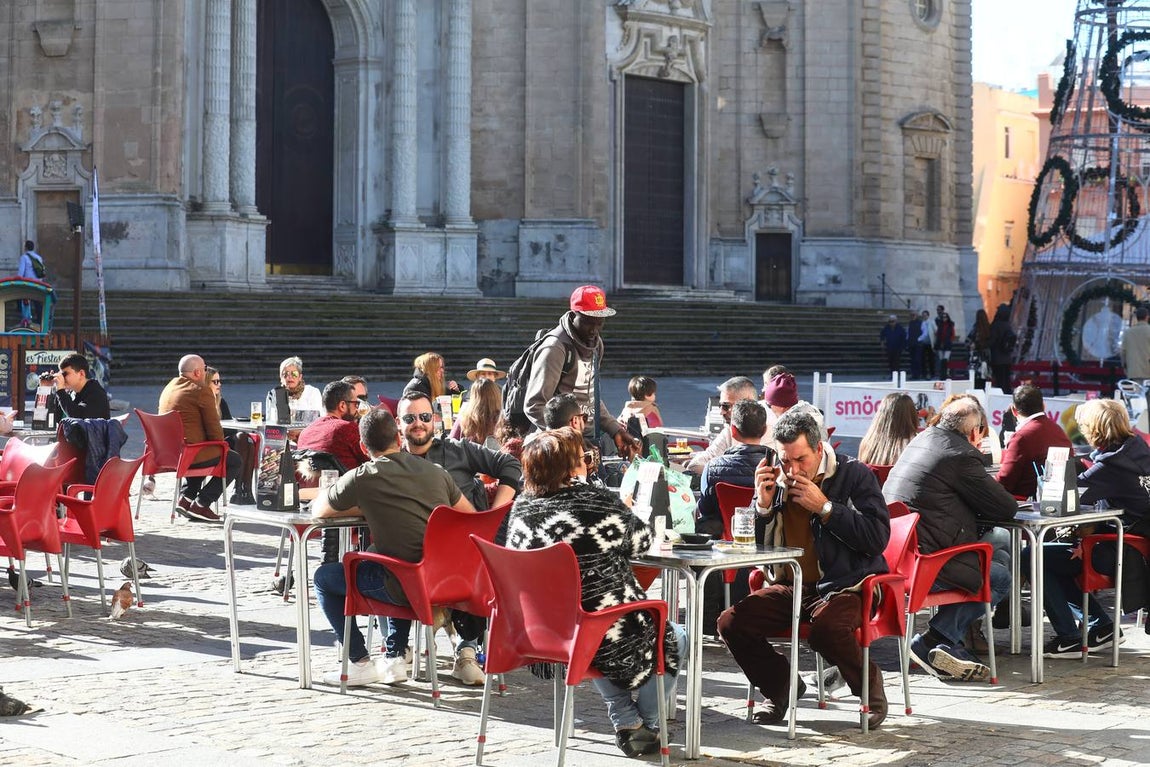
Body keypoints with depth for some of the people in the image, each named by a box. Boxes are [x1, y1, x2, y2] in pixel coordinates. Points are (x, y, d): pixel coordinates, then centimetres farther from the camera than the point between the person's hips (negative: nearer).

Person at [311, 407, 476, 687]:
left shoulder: (362, 478, -6)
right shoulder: (435, 471, 8)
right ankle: (394, 658, 31)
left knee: (323, 577, 17)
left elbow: (317, 510, 9)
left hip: (407, 589, -6)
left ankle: (360, 664, 17)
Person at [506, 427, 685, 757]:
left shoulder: (520, 509, -2)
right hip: (608, 637, -5)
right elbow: (641, 541, 5)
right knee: (673, 638, 25)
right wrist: (623, 510, 28)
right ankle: (647, 726, 31)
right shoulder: (600, 502, -13)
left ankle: (626, 723, 31)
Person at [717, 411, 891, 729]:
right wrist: (763, 505, -9)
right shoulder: (775, 480, 7)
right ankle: (781, 687, 9)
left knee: (826, 626, -37)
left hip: (844, 584, -5)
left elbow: (878, 538, -15)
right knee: (731, 622, -16)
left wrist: (824, 507, -17)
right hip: (791, 587, 5)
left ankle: (869, 684, -5)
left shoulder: (854, 474, -4)